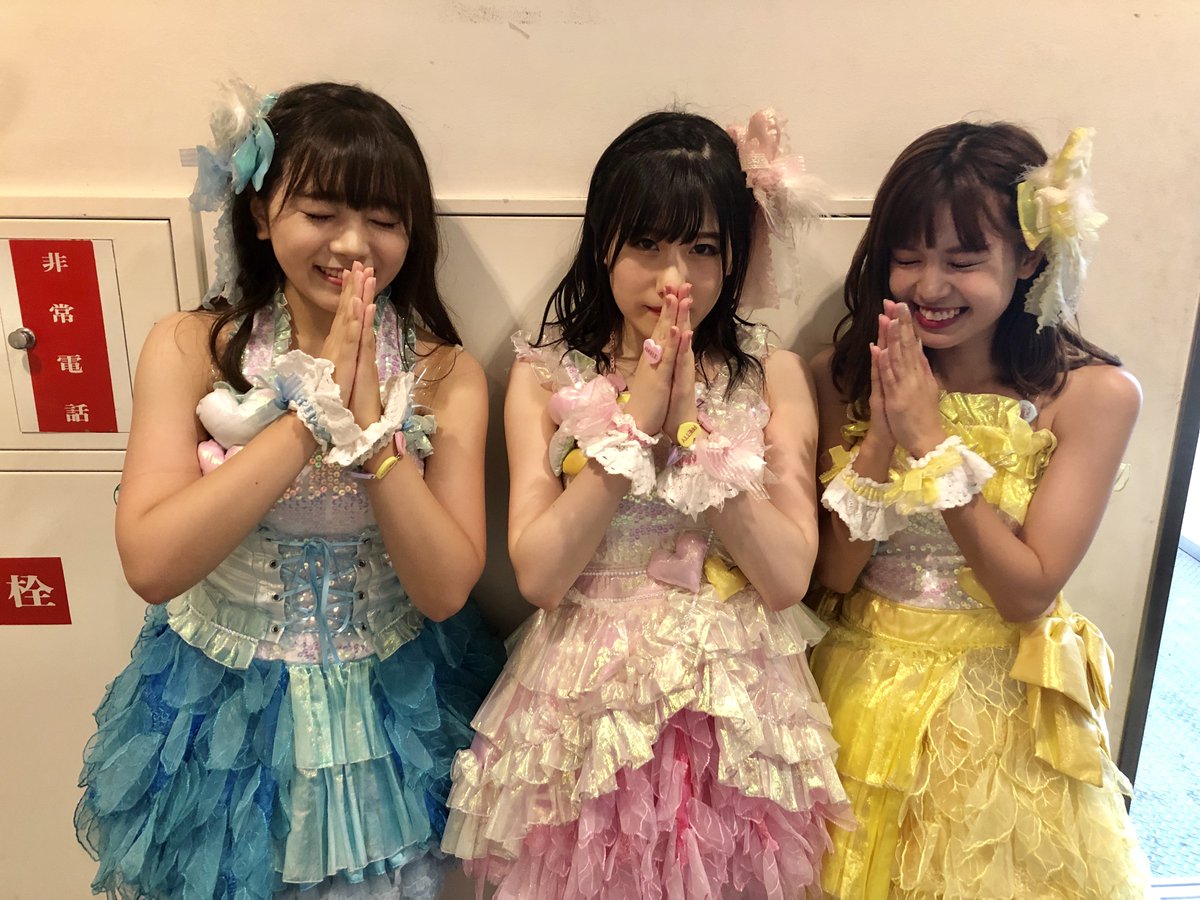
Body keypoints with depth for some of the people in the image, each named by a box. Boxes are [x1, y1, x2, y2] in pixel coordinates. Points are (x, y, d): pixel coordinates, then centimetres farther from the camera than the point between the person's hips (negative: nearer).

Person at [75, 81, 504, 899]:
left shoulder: (446, 375, -12)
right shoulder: (188, 349, -12)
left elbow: (446, 589, -18)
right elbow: (151, 565, -22)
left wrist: (370, 423, -29)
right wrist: (314, 410, -27)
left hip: (390, 705, 0)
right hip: (221, 700, 1)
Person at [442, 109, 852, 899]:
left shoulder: (774, 375, -3)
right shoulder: (545, 374, -3)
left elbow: (788, 576, -11)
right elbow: (538, 573, -12)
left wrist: (692, 426, -18)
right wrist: (636, 421, -17)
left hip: (735, 704, 1)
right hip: (588, 699, 0)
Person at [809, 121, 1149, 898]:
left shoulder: (1093, 394, -14)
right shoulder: (845, 374, -8)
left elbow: (1028, 592, -17)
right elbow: (833, 573, -9)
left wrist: (930, 441, -25)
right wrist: (882, 437, -24)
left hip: (1001, 708, -1)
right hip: (865, 692, 2)